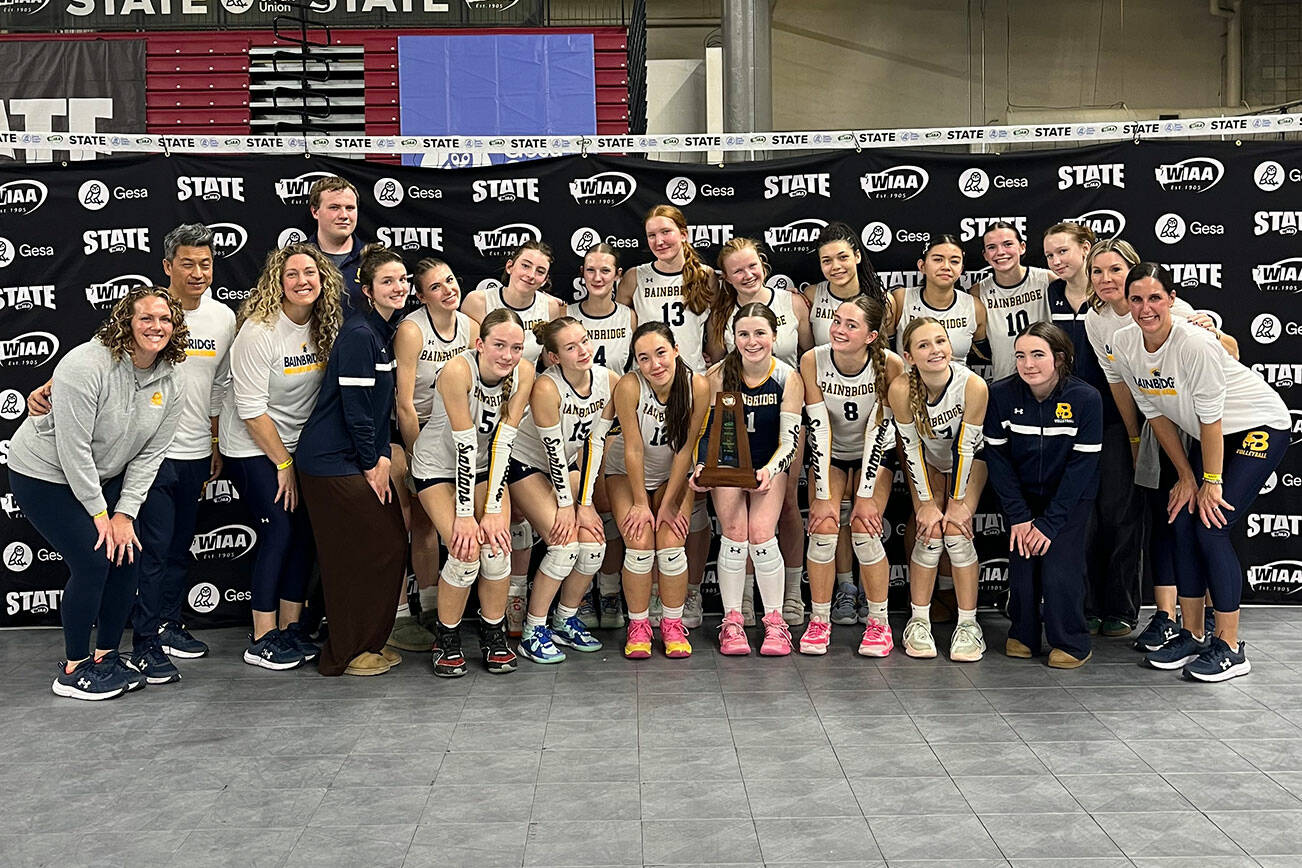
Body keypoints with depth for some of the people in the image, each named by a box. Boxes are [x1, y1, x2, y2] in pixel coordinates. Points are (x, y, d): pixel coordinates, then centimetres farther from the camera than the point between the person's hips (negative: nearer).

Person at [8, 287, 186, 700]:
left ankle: (107, 656, 17)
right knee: (92, 562, -13)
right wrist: (99, 512, -20)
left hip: (101, 478, 7)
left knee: (125, 558, 0)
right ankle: (74, 669, 3)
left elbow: (149, 455, -2)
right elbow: (73, 448, -26)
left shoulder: (168, 383, -5)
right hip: (45, 475, -7)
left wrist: (125, 513, -10)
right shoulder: (87, 365, -26)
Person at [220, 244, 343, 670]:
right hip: (252, 446, -6)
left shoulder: (326, 326, -2)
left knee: (305, 529, 2)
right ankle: (262, 640, 0)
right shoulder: (259, 331, -20)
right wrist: (283, 464, -13)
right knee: (279, 529, -10)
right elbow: (251, 410, -19)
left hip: (298, 443, 6)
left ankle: (290, 627, 14)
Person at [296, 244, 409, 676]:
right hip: (333, 462, -9)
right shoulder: (358, 335, -17)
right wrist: (372, 466, -11)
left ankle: (369, 642, 24)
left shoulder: (387, 333, 13)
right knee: (377, 549, -5)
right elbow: (354, 407, -18)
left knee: (392, 543, 10)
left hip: (362, 458, 9)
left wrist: (383, 458, 4)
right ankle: (344, 654, 9)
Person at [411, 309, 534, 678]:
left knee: (497, 547, -14)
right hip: (439, 467, -4)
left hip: (487, 468, 4)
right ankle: (446, 639, 4)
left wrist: (493, 509, -19)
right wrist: (464, 514, -25)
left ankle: (493, 635, 8)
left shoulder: (523, 374, -17)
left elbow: (502, 443, -16)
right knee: (467, 551, -19)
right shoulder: (458, 371, -29)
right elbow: (465, 446, -29)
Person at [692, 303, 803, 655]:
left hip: (769, 465, 0)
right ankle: (731, 621, 1)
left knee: (761, 535, -15)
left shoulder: (788, 378, -13)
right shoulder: (718, 375, -14)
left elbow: (789, 441, -11)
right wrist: (701, 468, -25)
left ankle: (775, 622, 1)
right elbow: (707, 432, -7)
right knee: (735, 533, -14)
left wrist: (770, 470, -30)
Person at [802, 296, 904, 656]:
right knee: (823, 528, -16)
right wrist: (823, 495, -21)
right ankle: (819, 620, 1)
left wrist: (865, 495, -20)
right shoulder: (813, 361, -22)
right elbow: (819, 428, -21)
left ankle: (878, 622, 1)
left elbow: (877, 430, -21)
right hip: (830, 454, 1)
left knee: (864, 531, -17)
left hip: (874, 454, -1)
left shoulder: (889, 364, -24)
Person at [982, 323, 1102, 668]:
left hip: (1070, 499, -2)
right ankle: (1023, 635, 18)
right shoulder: (1001, 394, -14)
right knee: (1021, 566, -5)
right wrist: (1018, 517, -12)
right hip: (1024, 496, 2)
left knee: (1059, 570, -12)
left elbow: (1081, 466, -17)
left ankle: (1071, 643, 9)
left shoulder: (1085, 398, -20)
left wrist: (1050, 523, -19)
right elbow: (997, 458, -9)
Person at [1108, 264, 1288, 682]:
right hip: (1209, 435, 7)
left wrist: (1212, 482, -17)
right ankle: (1192, 636, 13)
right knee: (1183, 522, -1)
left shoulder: (1194, 343, -30)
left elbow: (1211, 418, -24)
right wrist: (1186, 476, 1)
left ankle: (1229, 648, -5)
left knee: (1211, 528, -14)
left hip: (1259, 426, -7)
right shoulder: (1124, 344, -10)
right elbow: (1157, 415, -1)